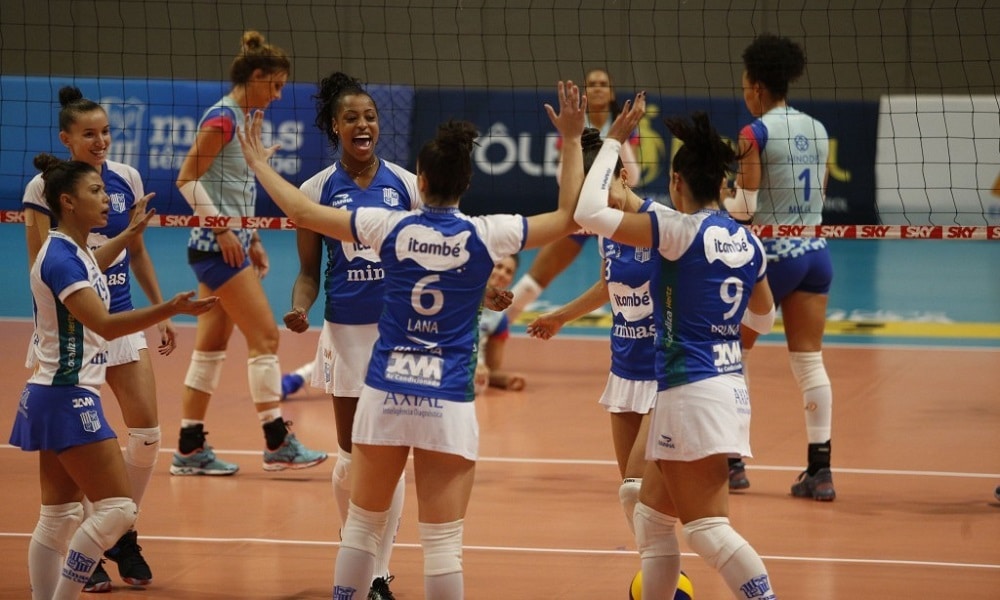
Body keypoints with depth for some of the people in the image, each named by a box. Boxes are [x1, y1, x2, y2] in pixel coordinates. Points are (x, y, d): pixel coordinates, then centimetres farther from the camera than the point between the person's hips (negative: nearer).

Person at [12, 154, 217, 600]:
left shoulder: (74, 252, 10)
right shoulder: (60, 259, -19)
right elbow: (105, 324, -32)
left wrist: (130, 232, 44)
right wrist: (173, 308, -41)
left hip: (58, 399, 10)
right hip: (67, 399, -10)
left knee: (59, 519, 10)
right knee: (117, 508, -12)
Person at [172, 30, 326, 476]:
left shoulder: (243, 120, 15)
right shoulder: (222, 118, -13)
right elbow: (188, 180, -17)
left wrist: (252, 240, 17)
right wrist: (222, 230, -18)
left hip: (229, 246, 10)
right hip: (216, 247, -10)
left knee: (212, 347, 8)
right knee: (265, 337, -7)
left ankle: (190, 450, 10)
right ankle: (277, 444, -3)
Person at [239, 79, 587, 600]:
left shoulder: (391, 227, -3)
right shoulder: (485, 235, -6)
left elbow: (303, 212, 6)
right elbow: (567, 217, 4)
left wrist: (258, 163, 20)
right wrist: (572, 141, 10)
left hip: (384, 395, 2)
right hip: (448, 404, -2)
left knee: (362, 524, 16)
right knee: (443, 542, 0)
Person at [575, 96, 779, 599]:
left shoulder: (680, 230, -14)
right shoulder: (748, 243, 7)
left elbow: (590, 213, -15)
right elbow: (763, 318, 21)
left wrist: (613, 142, -6)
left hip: (691, 391, -8)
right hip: (730, 385, 8)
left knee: (709, 529, -9)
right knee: (651, 518, 19)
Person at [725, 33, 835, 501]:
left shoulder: (756, 133, -11)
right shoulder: (817, 130, 9)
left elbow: (745, 206, -14)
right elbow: (819, 197, 14)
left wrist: (714, 203, 5)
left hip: (772, 253, -6)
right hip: (815, 251, 6)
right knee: (809, 360, 6)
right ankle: (820, 469, 2)